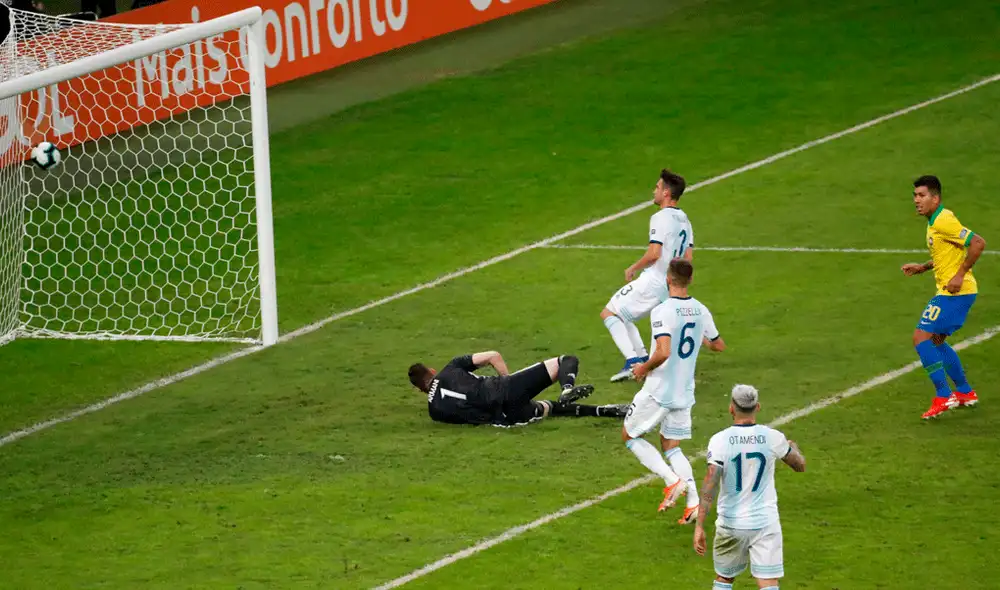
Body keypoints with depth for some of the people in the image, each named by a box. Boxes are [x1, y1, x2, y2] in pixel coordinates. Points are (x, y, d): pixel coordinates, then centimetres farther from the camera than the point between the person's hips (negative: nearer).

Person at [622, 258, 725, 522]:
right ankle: (694, 503, 1)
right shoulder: (701, 311, 1)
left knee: (630, 436, 13)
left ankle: (672, 480, -5)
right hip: (685, 393, 6)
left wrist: (644, 368, -13)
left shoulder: (662, 311, -21)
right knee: (670, 446, 18)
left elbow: (664, 352, -32)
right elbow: (719, 345, 15)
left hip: (658, 392, -6)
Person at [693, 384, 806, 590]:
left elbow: (709, 485, -19)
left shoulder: (720, 440, -12)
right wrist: (793, 447, 35)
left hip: (731, 523, 0)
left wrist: (699, 526, -17)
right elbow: (800, 465, 11)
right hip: (765, 522, 0)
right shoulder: (772, 438, -6)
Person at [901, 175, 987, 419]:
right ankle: (965, 392, 30)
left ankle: (943, 396, -11)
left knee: (921, 337, -11)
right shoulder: (934, 222, 14)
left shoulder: (943, 222, -18)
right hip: (950, 291, 11)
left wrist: (960, 275, -23)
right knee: (936, 340, 21)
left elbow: (978, 243, -23)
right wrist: (922, 268, 17)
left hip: (955, 291, -11)